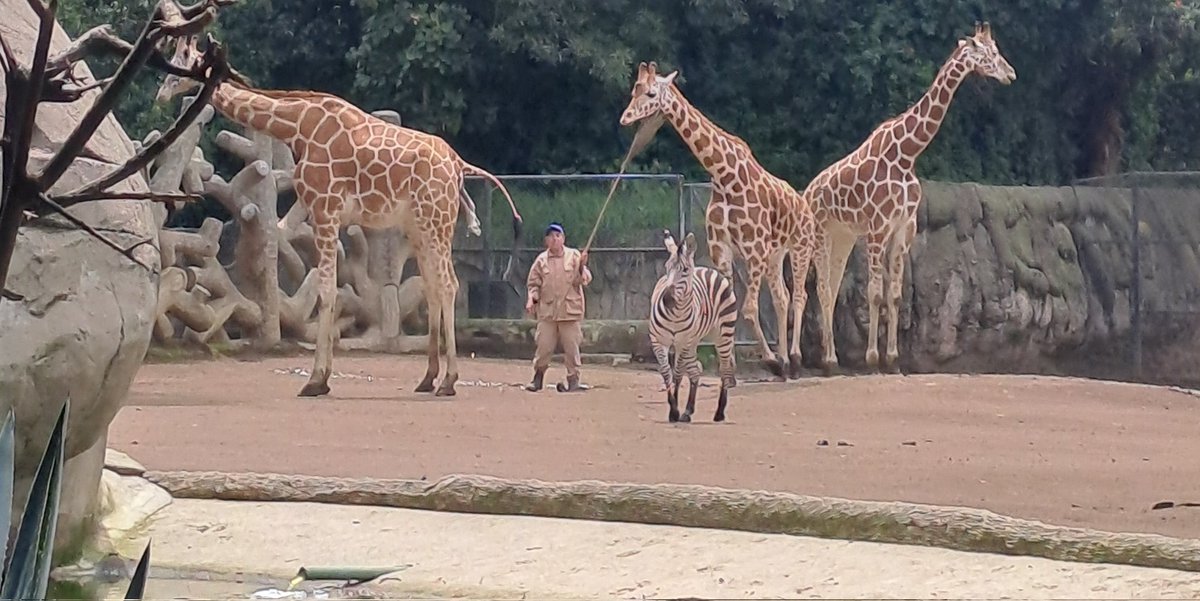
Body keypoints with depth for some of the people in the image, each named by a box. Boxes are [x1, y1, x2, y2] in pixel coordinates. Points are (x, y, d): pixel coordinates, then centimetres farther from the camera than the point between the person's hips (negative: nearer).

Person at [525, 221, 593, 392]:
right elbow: (533, 283, 9)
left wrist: (582, 267, -21)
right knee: (543, 346, -1)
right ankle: (538, 377, 15)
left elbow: (583, 280, -3)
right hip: (547, 311, 1)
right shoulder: (541, 260, 5)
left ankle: (573, 379, 11)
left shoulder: (574, 256, 3)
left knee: (571, 347, 1)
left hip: (570, 311, -1)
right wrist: (531, 300, -7)